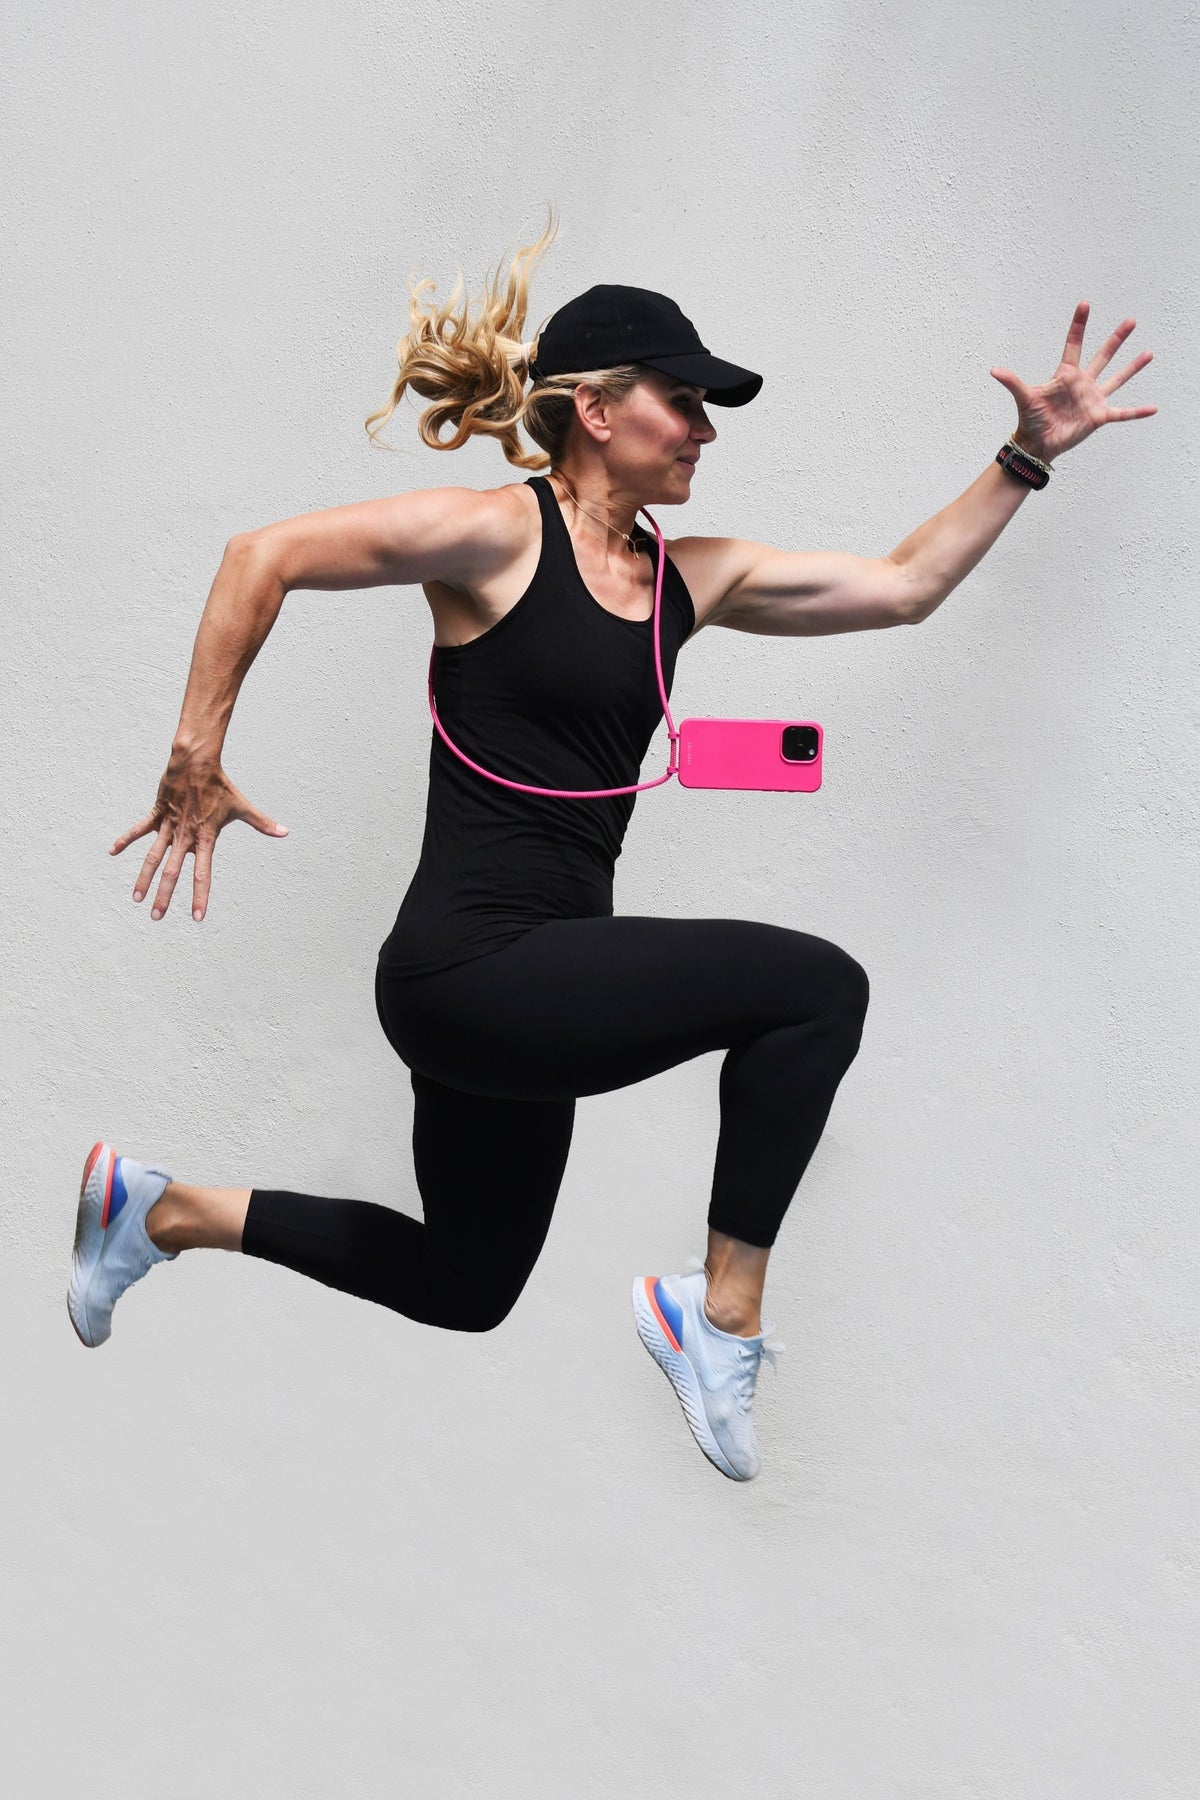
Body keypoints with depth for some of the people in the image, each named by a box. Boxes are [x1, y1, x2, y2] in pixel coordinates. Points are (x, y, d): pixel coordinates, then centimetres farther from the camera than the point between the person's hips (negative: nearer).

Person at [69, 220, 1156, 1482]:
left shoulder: (688, 577, 9)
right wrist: (196, 761, -13)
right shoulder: (501, 535, -12)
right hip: (465, 966, -9)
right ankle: (723, 1318, -7)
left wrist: (1029, 458, 9)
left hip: (533, 986, 9)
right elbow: (266, 555, -13)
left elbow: (902, 587, 13)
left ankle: (162, 1211, 33)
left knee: (463, 1286, 23)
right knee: (812, 986, -18)